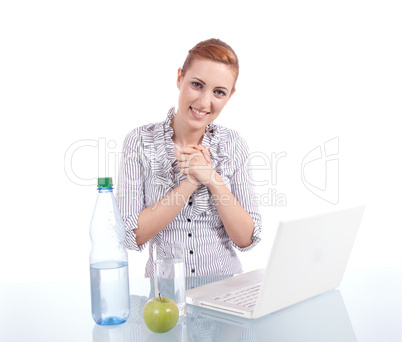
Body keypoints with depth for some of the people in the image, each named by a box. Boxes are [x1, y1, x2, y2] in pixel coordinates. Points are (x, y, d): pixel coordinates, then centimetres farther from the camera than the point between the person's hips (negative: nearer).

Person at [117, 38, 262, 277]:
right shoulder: (140, 141, -5)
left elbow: (247, 239, -3)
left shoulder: (234, 145, 0)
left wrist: (213, 179, -15)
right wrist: (190, 183, -17)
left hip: (225, 285, 2)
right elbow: (131, 236, -11)